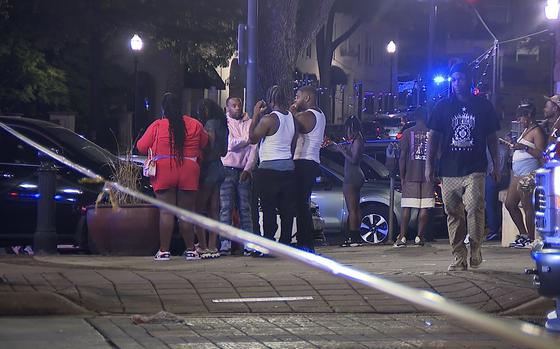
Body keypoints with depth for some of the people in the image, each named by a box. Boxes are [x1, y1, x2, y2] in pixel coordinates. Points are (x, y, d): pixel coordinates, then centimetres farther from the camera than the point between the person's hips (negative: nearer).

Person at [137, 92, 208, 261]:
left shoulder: (157, 126, -2)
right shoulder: (195, 125, 5)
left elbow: (141, 147, 3)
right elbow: (204, 142, 20)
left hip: (164, 172, -2)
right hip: (189, 172, 2)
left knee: (166, 212, -2)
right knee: (186, 212, 8)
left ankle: (164, 251, -4)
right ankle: (190, 250, 9)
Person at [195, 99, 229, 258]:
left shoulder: (210, 124, -13)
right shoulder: (222, 124, 13)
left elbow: (209, 147, -18)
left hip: (208, 168, -9)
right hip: (219, 169, 9)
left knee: (199, 208, -5)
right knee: (213, 210, 9)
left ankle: (203, 247, -8)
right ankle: (212, 247, 9)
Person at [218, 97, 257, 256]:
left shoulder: (249, 123, 10)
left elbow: (253, 149, 3)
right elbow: (230, 144, -9)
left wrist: (247, 169, -7)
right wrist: (249, 138, -9)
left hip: (244, 171, 2)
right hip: (227, 170, -2)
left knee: (245, 208, 2)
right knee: (226, 208, -6)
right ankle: (225, 244, -8)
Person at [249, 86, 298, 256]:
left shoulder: (269, 119, -14)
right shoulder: (292, 118, 9)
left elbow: (252, 138, -4)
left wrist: (255, 115, 0)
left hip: (269, 169, -7)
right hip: (288, 168, 7)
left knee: (268, 210, -4)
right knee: (287, 209, 7)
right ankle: (285, 244, 9)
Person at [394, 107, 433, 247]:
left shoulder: (408, 133, 1)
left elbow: (402, 156, -1)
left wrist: (402, 177, 5)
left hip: (410, 176, 0)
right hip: (428, 176, 0)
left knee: (406, 208, 1)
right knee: (425, 208, 3)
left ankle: (402, 237, -5)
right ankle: (419, 237, 0)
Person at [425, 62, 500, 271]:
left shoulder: (483, 106, 10)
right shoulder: (443, 106, 11)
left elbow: (492, 138, 14)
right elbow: (433, 136, 12)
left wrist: (496, 166, 9)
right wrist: (429, 165, 5)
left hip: (474, 170, -2)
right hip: (449, 171, 2)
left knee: (474, 207, -19)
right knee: (453, 214, 2)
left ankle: (475, 248, -2)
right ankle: (459, 258, 7)